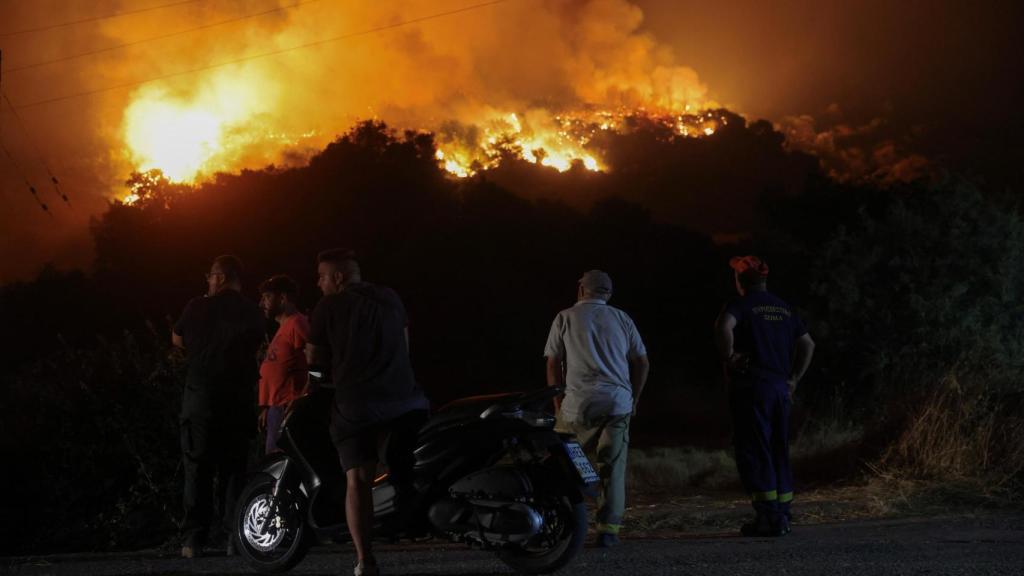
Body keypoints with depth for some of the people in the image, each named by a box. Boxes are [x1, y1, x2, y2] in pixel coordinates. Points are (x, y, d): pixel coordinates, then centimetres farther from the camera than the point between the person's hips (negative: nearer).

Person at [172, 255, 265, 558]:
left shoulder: (198, 308, -4)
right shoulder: (252, 312, 0)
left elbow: (177, 339, 12)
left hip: (201, 398, -2)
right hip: (239, 401, 2)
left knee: (198, 468, 4)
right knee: (234, 468, 9)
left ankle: (194, 539, -1)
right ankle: (236, 537, 1)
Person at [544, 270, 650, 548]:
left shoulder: (566, 317, 8)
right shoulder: (622, 319, 15)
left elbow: (553, 365, 7)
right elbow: (642, 363, 14)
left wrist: (558, 404, 15)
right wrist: (633, 399, 25)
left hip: (578, 404, -2)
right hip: (618, 402, 2)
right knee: (613, 468, 4)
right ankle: (609, 529, -2)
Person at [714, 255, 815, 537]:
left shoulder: (742, 304, -5)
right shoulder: (784, 308, 16)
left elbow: (724, 325, -26)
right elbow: (807, 344, 20)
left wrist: (728, 357, -14)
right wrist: (794, 378, 18)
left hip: (751, 387, -6)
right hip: (780, 387, 6)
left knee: (753, 452, -4)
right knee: (778, 451, 13)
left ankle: (768, 517, -9)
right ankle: (782, 515, 14)